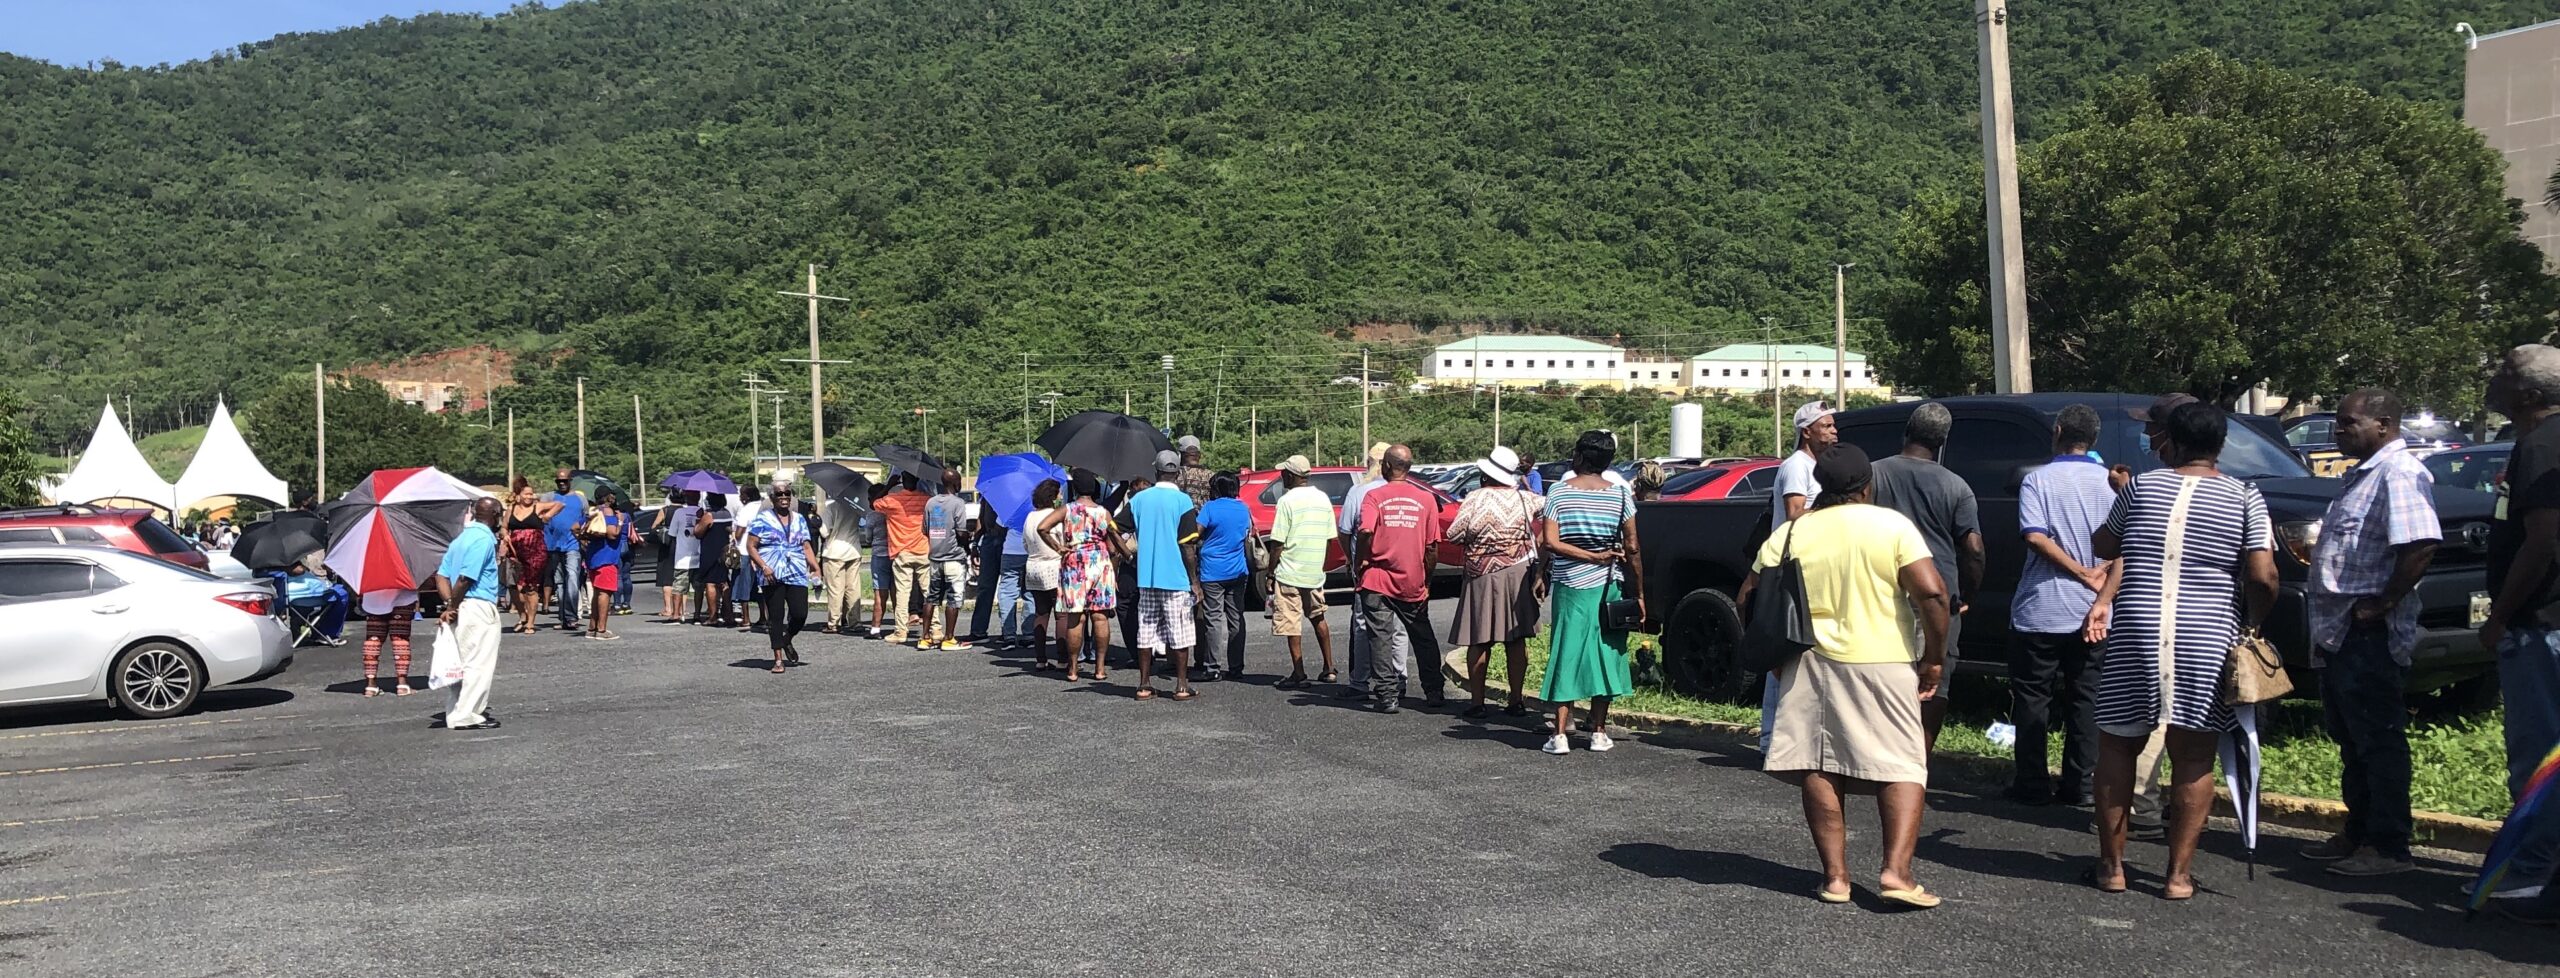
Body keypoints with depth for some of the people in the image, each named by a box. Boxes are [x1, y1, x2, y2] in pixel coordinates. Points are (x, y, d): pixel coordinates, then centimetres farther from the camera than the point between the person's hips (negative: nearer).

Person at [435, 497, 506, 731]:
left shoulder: (462, 538, 16)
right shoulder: (484, 539, -13)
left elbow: (441, 575, 11)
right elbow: (465, 578, -20)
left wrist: (450, 603, 0)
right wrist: (453, 607, -10)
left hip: (462, 609, 9)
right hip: (479, 607, -9)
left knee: (465, 663, 15)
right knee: (478, 663, -3)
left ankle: (459, 711, 21)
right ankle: (467, 716, -1)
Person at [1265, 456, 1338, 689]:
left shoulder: (1287, 501, -12)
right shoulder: (1323, 499, 7)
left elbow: (1278, 544, -13)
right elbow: (1329, 538, 11)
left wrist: (1270, 574, -6)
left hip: (1289, 573, -7)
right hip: (1315, 573, 7)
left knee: (1291, 626, 0)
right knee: (1318, 619, 19)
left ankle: (1299, 674, 2)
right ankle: (1329, 669, 20)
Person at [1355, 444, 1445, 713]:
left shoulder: (1374, 496, -6)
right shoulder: (1426, 498, 2)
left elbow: (1366, 532, -21)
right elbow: (1433, 546, 1)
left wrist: (1360, 562, -6)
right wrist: (1427, 581, 11)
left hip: (1377, 581, -3)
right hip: (1414, 584, 3)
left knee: (1381, 638, 3)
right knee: (1423, 639, 16)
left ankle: (1386, 696, -1)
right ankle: (1434, 693, 21)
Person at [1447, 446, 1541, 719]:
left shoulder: (1475, 499, -10)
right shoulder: (1523, 499, -1)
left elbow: (1453, 535, -8)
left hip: (1482, 576, -2)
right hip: (1518, 574, 3)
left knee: (1479, 642, 4)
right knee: (1516, 640, 7)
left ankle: (1478, 702, 5)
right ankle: (1516, 701, 9)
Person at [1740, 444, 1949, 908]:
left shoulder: (1790, 534, 4)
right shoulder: (1893, 526, -4)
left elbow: (1750, 597, 4)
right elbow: (1932, 594, -13)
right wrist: (1934, 658, -3)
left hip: (1811, 663, 2)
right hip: (1884, 664, -2)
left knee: (1819, 769, 9)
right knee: (1903, 768, 4)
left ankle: (1835, 875, 8)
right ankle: (1896, 871, -9)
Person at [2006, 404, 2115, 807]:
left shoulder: (2039, 479, -5)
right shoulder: (2110, 482, 4)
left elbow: (2036, 537, -17)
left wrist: (2083, 574, -14)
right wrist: (2098, 580, -4)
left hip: (2040, 611, -3)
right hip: (2091, 611, 3)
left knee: (2032, 698, 5)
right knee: (2085, 699, 10)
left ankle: (2032, 785, 6)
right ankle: (2077, 785, 11)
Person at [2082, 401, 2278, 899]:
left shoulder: (2142, 486, 4)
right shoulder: (2245, 498, 1)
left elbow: (2106, 548, 15)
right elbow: (2263, 578, -7)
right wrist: (2253, 624, 9)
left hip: (2135, 635, 0)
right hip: (2206, 644, 0)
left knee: (2117, 746, 11)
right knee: (2193, 758, 8)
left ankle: (2111, 866, 15)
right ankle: (2180, 873, 9)